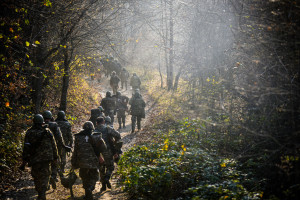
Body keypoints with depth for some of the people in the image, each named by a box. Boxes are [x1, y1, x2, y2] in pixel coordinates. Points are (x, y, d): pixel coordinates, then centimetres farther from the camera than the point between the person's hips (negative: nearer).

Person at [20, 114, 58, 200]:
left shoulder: (29, 133, -2)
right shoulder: (47, 132, -2)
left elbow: (26, 148, -1)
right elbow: (53, 145, 2)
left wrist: (24, 161, 3)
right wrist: (55, 157, 12)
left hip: (34, 159, 1)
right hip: (46, 158, 0)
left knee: (36, 177, 15)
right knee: (45, 176, 5)